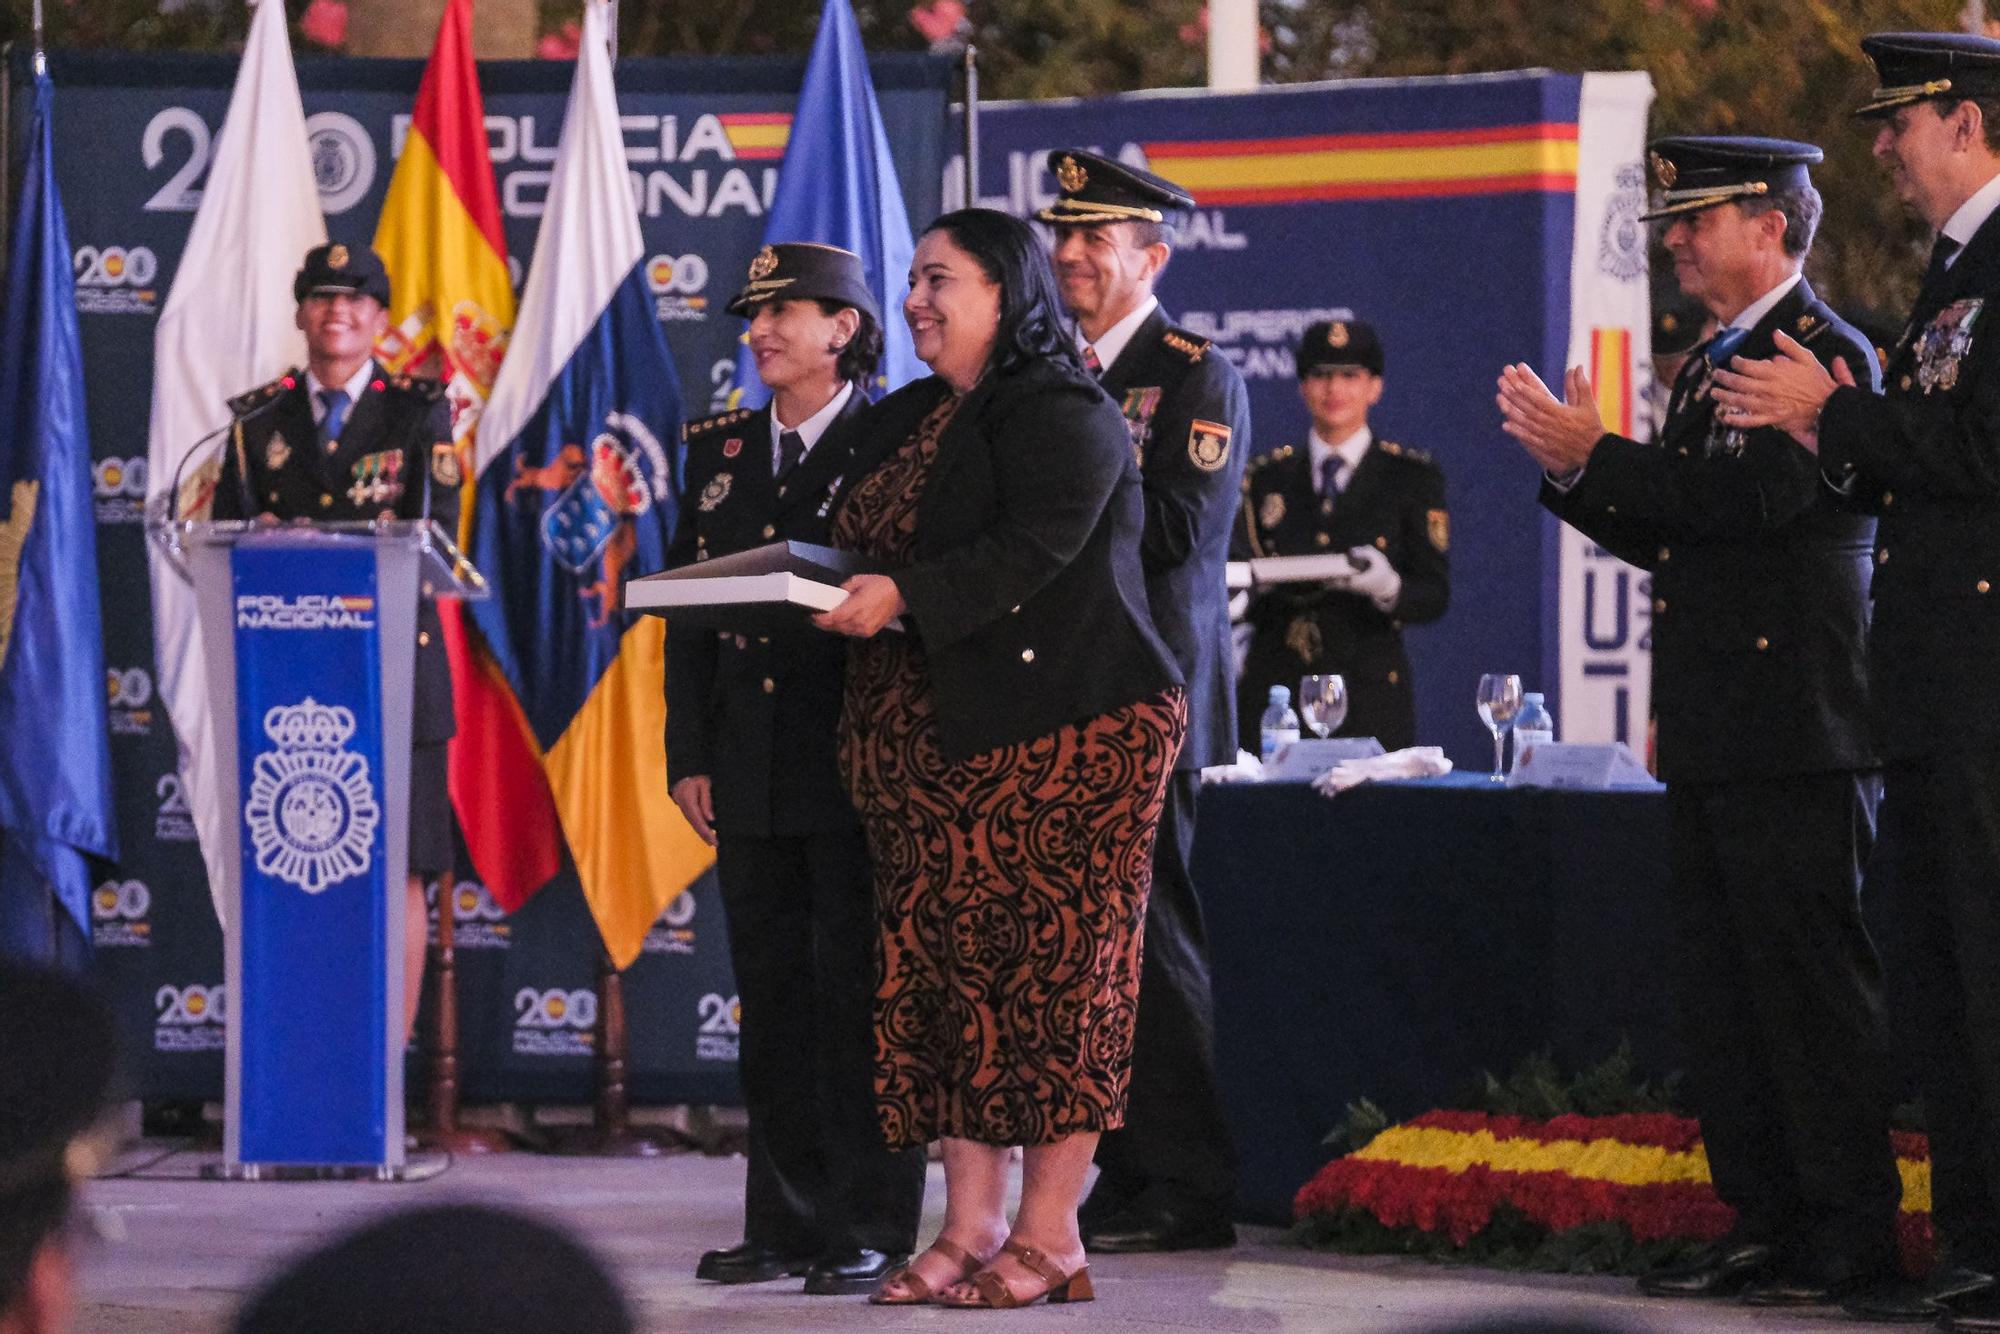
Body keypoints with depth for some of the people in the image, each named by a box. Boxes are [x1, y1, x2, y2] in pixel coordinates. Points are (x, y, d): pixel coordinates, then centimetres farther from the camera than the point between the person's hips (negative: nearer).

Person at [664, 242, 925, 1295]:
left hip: (858, 769, -6)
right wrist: (689, 754, 7)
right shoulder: (719, 450, 14)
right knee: (772, 997, 8)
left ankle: (871, 1228, 0)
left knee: (858, 992, -4)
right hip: (752, 773, 6)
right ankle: (787, 1220, 13)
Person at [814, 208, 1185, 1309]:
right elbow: (862, 547, 23)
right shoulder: (904, 421, 19)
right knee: (943, 966, 4)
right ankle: (971, 1225, 7)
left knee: (1050, 965, -6)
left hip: (1059, 730, -8)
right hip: (928, 739, 8)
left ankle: (1050, 1233, -4)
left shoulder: (1060, 412, -8)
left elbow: (1035, 546, -20)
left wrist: (904, 597, -26)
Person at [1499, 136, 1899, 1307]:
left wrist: (1597, 454, -17)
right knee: (1723, 983, 9)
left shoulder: (1827, 354, -9)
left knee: (1814, 977, -8)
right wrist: (1571, 470, 5)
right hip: (1713, 735, 10)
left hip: (1794, 734, -10)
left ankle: (1851, 1230, -5)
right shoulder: (1708, 369, 20)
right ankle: (1765, 1221, 13)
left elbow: (1753, 496, -21)